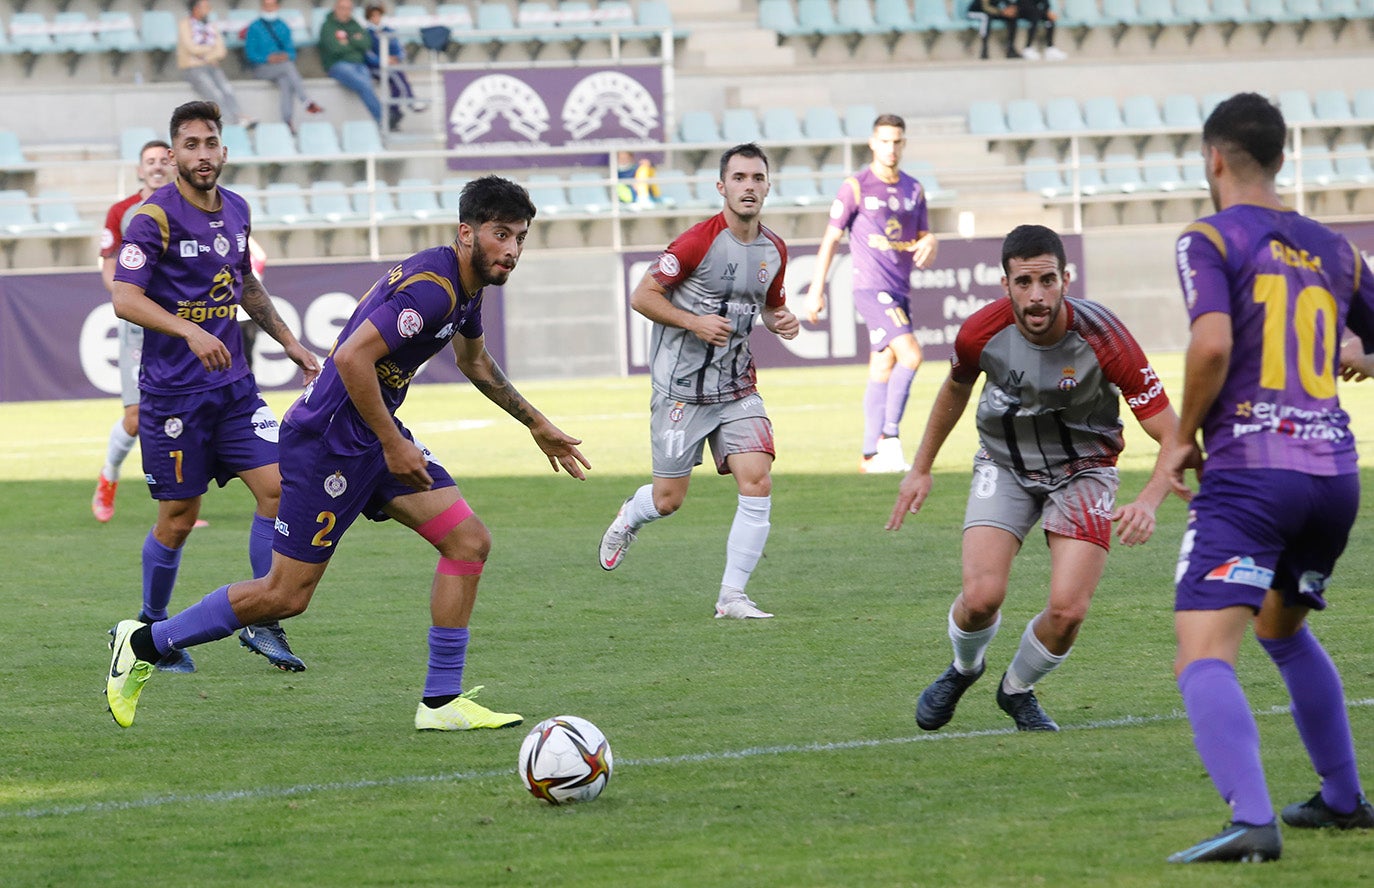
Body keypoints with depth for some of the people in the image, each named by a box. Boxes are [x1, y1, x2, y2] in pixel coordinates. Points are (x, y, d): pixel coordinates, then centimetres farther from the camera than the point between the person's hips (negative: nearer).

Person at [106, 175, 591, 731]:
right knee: (285, 595, -3)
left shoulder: (467, 285, 9)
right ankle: (144, 643, 14)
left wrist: (536, 423, 35)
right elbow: (352, 358, -31)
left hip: (376, 436, 10)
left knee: (469, 541, -2)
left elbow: (474, 361, 31)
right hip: (329, 440, -10)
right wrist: (394, 445, -24)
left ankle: (442, 701, 3)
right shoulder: (431, 286, -23)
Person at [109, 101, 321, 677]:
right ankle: (151, 628, 21)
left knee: (278, 485, -7)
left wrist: (289, 342, 25)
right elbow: (126, 299, -20)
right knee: (177, 519, -1)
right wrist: (191, 331, -33)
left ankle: (261, 623, 3)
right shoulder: (154, 217, -12)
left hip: (233, 386, 6)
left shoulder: (236, 211, 10)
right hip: (172, 391, -6)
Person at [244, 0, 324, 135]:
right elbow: (250, 54, 0)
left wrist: (287, 56, -10)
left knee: (285, 81, -33)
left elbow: (292, 52, 14)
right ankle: (306, 102, -42)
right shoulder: (254, 28, 6)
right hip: (262, 69, -3)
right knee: (288, 66, -33)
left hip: (283, 66, 3)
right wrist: (268, 58, -16)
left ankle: (288, 122, -43)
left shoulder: (283, 27, 17)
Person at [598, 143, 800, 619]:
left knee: (757, 482, -12)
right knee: (668, 500, 4)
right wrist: (694, 322, -22)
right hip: (682, 387, -5)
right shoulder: (698, 241, -15)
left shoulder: (774, 250, 4)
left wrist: (782, 321, -1)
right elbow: (642, 295, -11)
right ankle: (629, 517, 42)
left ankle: (732, 596, -3)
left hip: (737, 387, 5)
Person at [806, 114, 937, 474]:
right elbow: (831, 239, -2)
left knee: (883, 369, 8)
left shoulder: (913, 190, 12)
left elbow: (924, 236, 16)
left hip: (899, 292, 6)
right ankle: (890, 436, -15)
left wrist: (928, 245, -10)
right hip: (871, 287, -6)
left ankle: (871, 455, 12)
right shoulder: (856, 187, -4)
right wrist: (816, 290, -5)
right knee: (910, 354, -21)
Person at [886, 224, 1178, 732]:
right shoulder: (981, 332, -20)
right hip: (1005, 466, 1)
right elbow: (955, 389, 7)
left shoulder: (1103, 338, -28)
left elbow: (1172, 434, -26)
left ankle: (1017, 690, 16)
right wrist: (921, 468, 14)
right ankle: (963, 669, 19)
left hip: (1082, 469, -1)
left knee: (1068, 609, -17)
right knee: (981, 596, -18)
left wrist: (1149, 502, -43)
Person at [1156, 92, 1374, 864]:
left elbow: (1213, 343, -17)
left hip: (1249, 471, -6)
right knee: (1283, 629, 31)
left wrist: (1183, 438, -4)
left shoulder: (1211, 240, -2)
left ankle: (1253, 821, -34)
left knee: (1204, 657, -14)